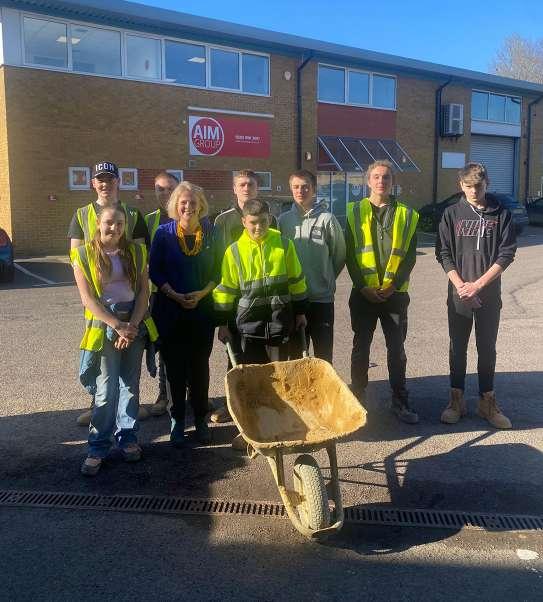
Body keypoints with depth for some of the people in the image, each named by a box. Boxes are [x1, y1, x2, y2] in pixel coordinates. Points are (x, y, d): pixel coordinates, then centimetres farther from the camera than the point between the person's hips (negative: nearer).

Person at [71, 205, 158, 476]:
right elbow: (88, 299, -8)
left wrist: (132, 325, -10)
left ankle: (127, 437, 22)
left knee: (130, 384, 9)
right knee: (106, 389, -5)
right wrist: (117, 326, -14)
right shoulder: (84, 254, -2)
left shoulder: (136, 252, 5)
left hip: (135, 324, 3)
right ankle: (97, 447, 6)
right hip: (104, 326, -3)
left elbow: (144, 291, 2)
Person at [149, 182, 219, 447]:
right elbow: (155, 271, -1)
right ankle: (177, 422, 17)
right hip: (170, 310, -1)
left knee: (200, 366, 7)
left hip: (202, 309, 1)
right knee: (175, 366, 4)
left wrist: (201, 294, -11)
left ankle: (201, 420, 20)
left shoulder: (210, 232, 2)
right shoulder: (163, 233, -1)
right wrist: (175, 295, -13)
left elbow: (217, 271, 4)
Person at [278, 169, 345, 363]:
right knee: (294, 352, 13)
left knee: (323, 354, 6)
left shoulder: (327, 219, -4)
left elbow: (340, 254, 4)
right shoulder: (283, 220, 4)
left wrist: (327, 279, 10)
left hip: (322, 297, -2)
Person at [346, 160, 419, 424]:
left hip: (395, 293, 1)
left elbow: (410, 256, 1)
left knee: (397, 348, 9)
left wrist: (393, 285, -12)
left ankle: (399, 400, 21)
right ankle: (357, 399, 20)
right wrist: (363, 286, -11)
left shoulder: (407, 214, 5)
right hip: (363, 293, 0)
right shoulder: (355, 212, 3)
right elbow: (350, 253, -1)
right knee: (361, 348, 8)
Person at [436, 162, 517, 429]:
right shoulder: (452, 214, 2)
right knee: (457, 348, 8)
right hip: (458, 295, 0)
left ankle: (487, 402, 19)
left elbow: (507, 253, -4)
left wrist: (478, 284, -13)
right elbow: (444, 254, -1)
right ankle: (457, 399, 19)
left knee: (487, 349, 8)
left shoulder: (501, 214, 1)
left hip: (489, 295, 0)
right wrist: (460, 285, -14)